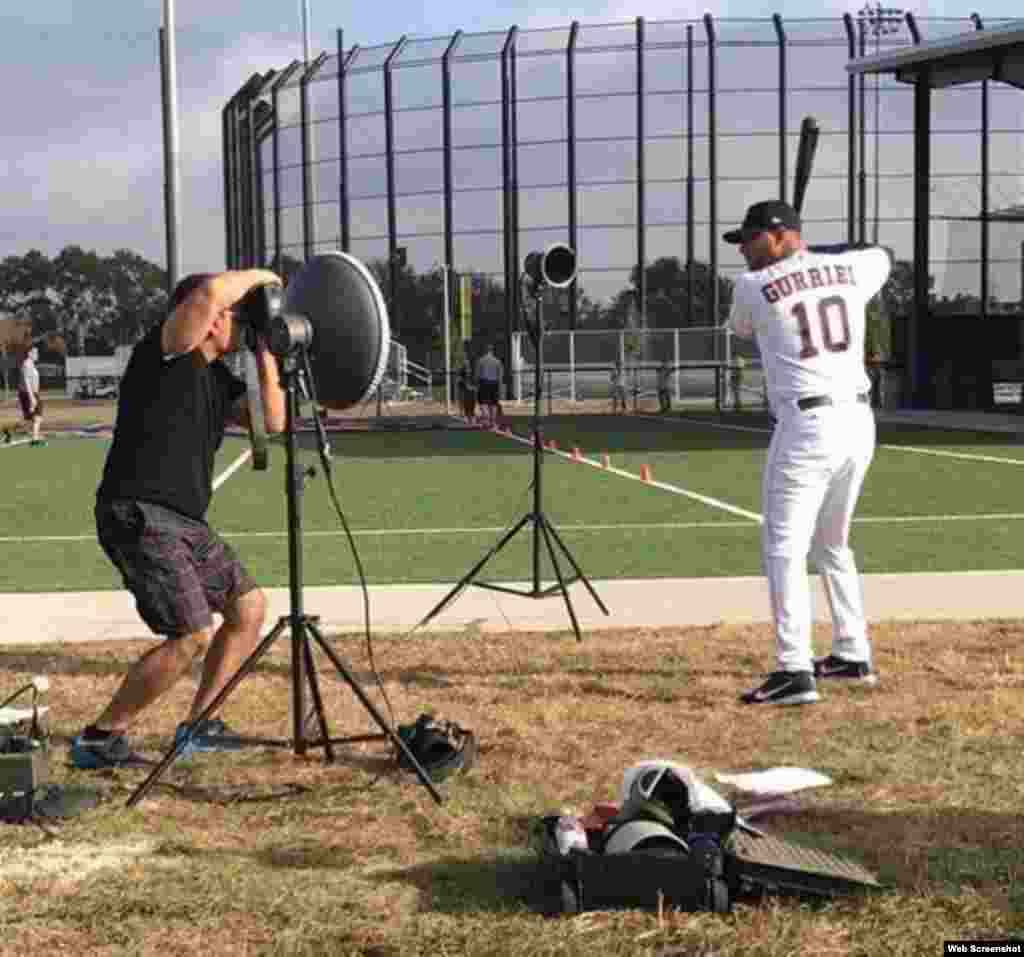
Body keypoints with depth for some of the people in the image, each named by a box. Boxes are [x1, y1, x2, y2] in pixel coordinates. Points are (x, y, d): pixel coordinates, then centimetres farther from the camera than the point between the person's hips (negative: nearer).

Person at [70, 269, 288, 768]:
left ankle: (196, 727, 22)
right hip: (138, 517, -10)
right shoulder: (165, 352, -10)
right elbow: (210, 292, -26)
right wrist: (259, 275, -7)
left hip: (185, 521, 10)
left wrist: (265, 351, 9)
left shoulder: (218, 378, 15)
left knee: (249, 606, 13)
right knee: (193, 634, -16)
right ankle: (99, 737, -2)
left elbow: (273, 421, 13)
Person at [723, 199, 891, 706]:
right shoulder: (850, 270, 9)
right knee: (831, 544, 22)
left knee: (783, 549, -5)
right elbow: (884, 255, 34)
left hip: (806, 426, -7)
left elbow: (741, 328, 19)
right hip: (859, 422, 7)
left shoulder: (752, 286, -4)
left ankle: (794, 672, -15)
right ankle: (853, 655, 27)